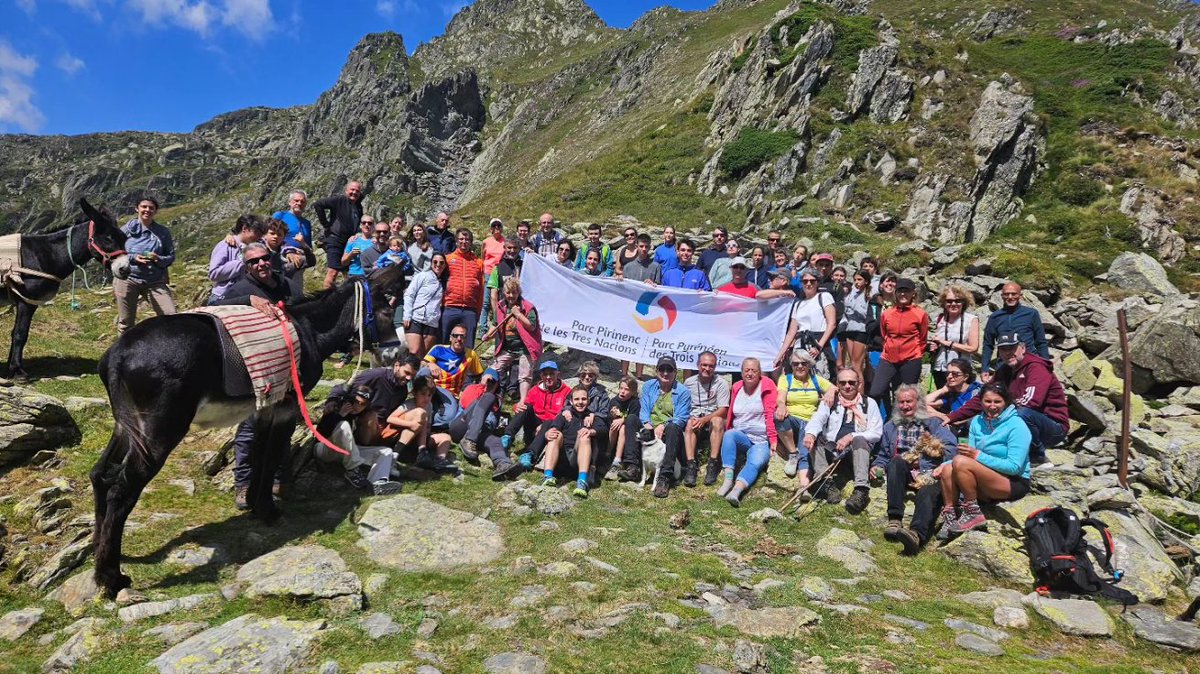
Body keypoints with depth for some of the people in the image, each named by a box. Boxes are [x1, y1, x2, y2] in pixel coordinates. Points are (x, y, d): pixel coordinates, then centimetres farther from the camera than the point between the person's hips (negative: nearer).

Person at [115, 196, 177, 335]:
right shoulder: (127, 229, 4)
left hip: (155, 282, 1)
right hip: (128, 279, 0)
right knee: (125, 323, 6)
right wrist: (133, 258, -14)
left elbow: (171, 256, 8)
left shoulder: (163, 232, 6)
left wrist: (159, 259, -14)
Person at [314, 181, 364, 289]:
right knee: (333, 271, -15)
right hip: (335, 241, -8)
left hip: (349, 243, 8)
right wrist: (325, 223, -12)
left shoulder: (359, 207, 16)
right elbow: (318, 204, -14)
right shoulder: (339, 200, -6)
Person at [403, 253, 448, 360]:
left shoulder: (443, 283, 17)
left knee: (424, 355, 1)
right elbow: (408, 295, 0)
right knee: (414, 352, -14)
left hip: (432, 323, 4)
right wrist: (407, 316, -8)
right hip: (416, 319, -4)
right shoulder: (423, 276, 5)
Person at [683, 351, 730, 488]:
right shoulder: (689, 382, 9)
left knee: (717, 421, -36)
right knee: (689, 424, -33)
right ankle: (691, 465, -40)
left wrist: (704, 419, -21)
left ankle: (713, 464, -36)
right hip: (694, 417, 1)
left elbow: (723, 410, -8)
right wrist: (690, 418, -8)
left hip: (713, 417, -1)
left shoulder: (721, 383, -1)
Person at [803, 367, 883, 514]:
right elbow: (817, 419, -8)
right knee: (814, 436, -23)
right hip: (831, 451, 2)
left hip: (858, 451, -2)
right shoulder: (829, 402, 12)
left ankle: (862, 490, -44)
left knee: (859, 439, -32)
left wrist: (851, 437, -16)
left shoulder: (869, 403, 10)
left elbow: (876, 433, 0)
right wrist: (810, 433, -33)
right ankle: (826, 483, -33)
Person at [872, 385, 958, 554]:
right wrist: (877, 466, 6)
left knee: (928, 492, -35)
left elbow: (950, 445, 1)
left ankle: (916, 534, -62)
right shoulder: (891, 426, 30)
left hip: (930, 475, -2)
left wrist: (944, 466, -17)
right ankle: (894, 520, -43)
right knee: (897, 461, -34)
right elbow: (882, 454, 28)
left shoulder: (933, 423, 19)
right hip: (902, 474, 2)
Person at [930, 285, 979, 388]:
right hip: (939, 370, 4)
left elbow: (973, 348, -11)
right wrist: (933, 346, -1)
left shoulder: (971, 320, -5)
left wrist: (946, 343, -12)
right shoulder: (940, 319, 7)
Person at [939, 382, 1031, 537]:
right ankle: (949, 517, -15)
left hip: (1014, 483, -6)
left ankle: (973, 514, -16)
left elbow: (1014, 467, -19)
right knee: (947, 470, -21)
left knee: (960, 462, -28)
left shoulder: (1017, 426, -12)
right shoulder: (977, 421, 7)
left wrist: (978, 455, -23)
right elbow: (971, 455, 3)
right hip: (985, 480, 6)